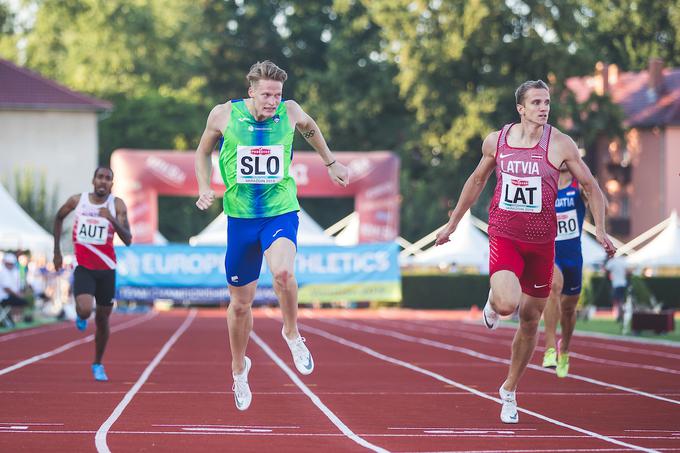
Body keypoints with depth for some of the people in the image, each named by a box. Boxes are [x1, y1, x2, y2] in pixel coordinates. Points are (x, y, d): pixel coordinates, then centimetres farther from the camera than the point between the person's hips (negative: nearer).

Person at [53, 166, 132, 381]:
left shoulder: (117, 205, -7)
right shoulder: (77, 200, -3)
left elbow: (127, 240, -14)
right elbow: (59, 217, 17)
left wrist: (112, 219, -30)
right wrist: (57, 250, 15)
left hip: (106, 269, 1)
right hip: (83, 267, -1)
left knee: (102, 319, 9)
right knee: (85, 310, -24)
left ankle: (97, 364, 29)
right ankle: (80, 316, 16)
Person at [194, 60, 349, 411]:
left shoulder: (290, 113, -5)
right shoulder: (224, 115, -8)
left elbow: (310, 128, 20)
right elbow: (203, 151, 11)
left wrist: (330, 163, 26)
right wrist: (204, 188, -3)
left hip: (281, 212, -1)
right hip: (240, 217, 1)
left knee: (283, 271, -33)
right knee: (240, 303, 10)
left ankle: (292, 333, -4)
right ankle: (239, 368, 36)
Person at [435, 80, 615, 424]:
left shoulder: (559, 144, -6)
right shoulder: (495, 141, 0)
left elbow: (590, 186, 1)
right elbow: (477, 180, 16)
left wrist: (600, 229, -11)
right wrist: (453, 223, 20)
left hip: (541, 240, 1)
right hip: (504, 235, -1)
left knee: (530, 319, 10)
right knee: (507, 303, -27)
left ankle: (509, 391, 29)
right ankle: (494, 302, 14)